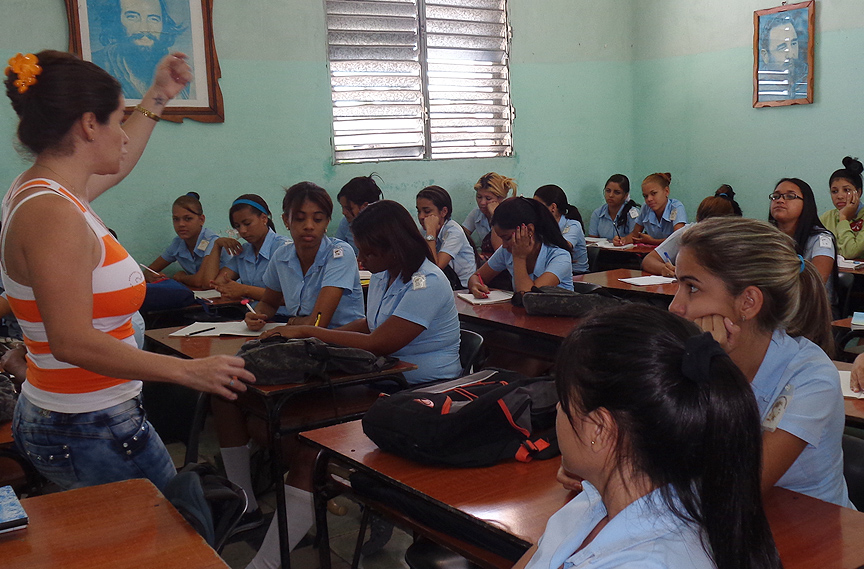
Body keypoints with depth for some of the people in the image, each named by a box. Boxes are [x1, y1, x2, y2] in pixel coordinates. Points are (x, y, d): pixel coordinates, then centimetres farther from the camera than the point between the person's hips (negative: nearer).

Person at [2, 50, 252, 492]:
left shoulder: (36, 191, 9)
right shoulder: (54, 214, -23)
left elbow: (117, 165, 29)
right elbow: (73, 342, -28)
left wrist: (158, 97, 35)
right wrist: (188, 370, -27)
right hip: (91, 434, -10)